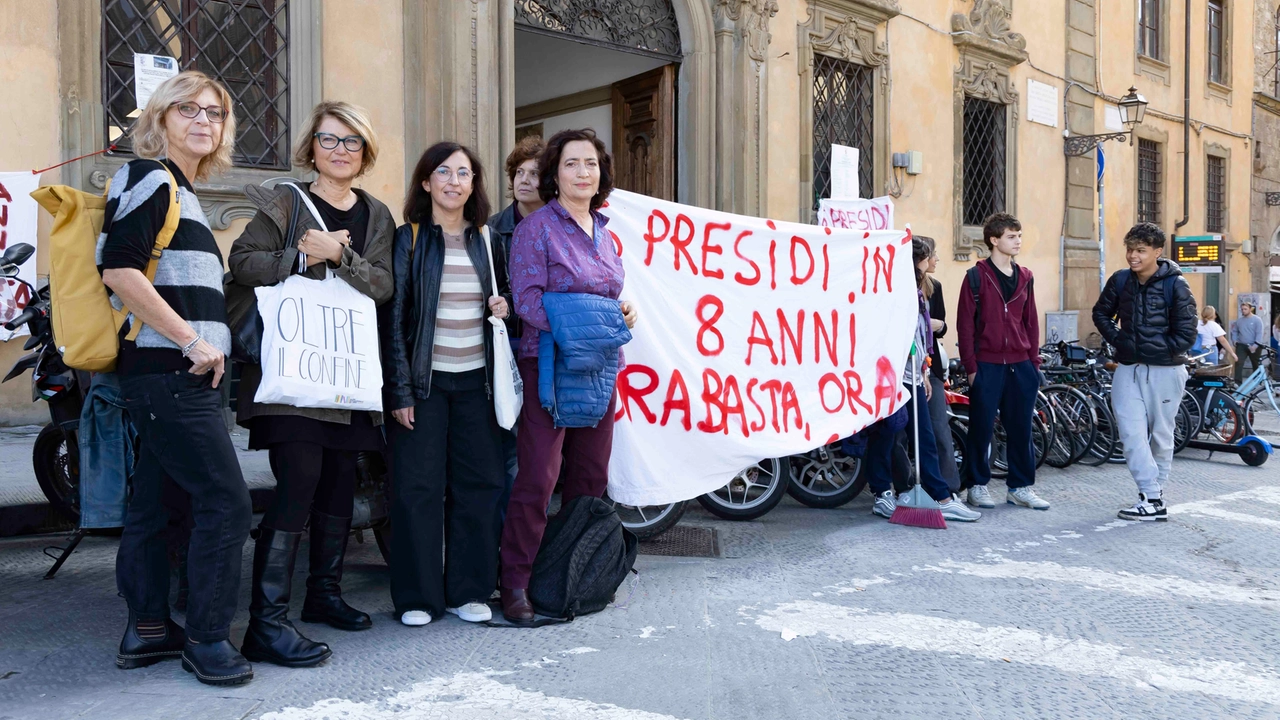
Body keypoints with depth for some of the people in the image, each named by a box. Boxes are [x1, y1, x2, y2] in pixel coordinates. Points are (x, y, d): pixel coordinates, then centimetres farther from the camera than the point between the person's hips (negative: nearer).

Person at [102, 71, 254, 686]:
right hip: (169, 372, -10)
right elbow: (119, 268, -18)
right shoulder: (150, 177, -6)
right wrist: (193, 341, -18)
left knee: (154, 502, 13)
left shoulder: (181, 191, 22)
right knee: (226, 502, -8)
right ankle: (207, 637, 2)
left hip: (180, 375, 10)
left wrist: (202, 346, 17)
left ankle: (147, 628, 22)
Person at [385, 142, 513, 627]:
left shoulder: (485, 239, 11)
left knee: (478, 484, 4)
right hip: (424, 381, -4)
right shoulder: (409, 239, 0)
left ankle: (469, 591, 17)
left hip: (475, 381, 4)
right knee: (418, 487, -1)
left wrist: (504, 305, -2)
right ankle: (416, 596, 11)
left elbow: (502, 295, 23)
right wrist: (399, 390, -10)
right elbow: (393, 317, -4)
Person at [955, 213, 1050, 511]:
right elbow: (965, 324, -5)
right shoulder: (977, 276, -4)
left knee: (1021, 428, 8)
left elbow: (1031, 322, 15)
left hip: (1021, 365, 5)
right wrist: (971, 367, -9)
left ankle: (1021, 487, 19)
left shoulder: (1025, 277, 12)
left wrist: (1034, 362, 9)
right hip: (987, 365, -4)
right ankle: (978, 485, 15)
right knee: (981, 428, 3)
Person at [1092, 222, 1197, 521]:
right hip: (1128, 369, 3)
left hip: (1165, 371, -3)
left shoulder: (1176, 284, -9)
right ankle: (1153, 499, -6)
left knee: (1160, 436, 8)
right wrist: (1117, 339, 3)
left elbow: (1186, 334, -9)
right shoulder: (1120, 280, 2)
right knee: (1132, 434, -9)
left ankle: (1154, 494, 20)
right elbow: (1101, 313, 17)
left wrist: (1159, 350, -11)